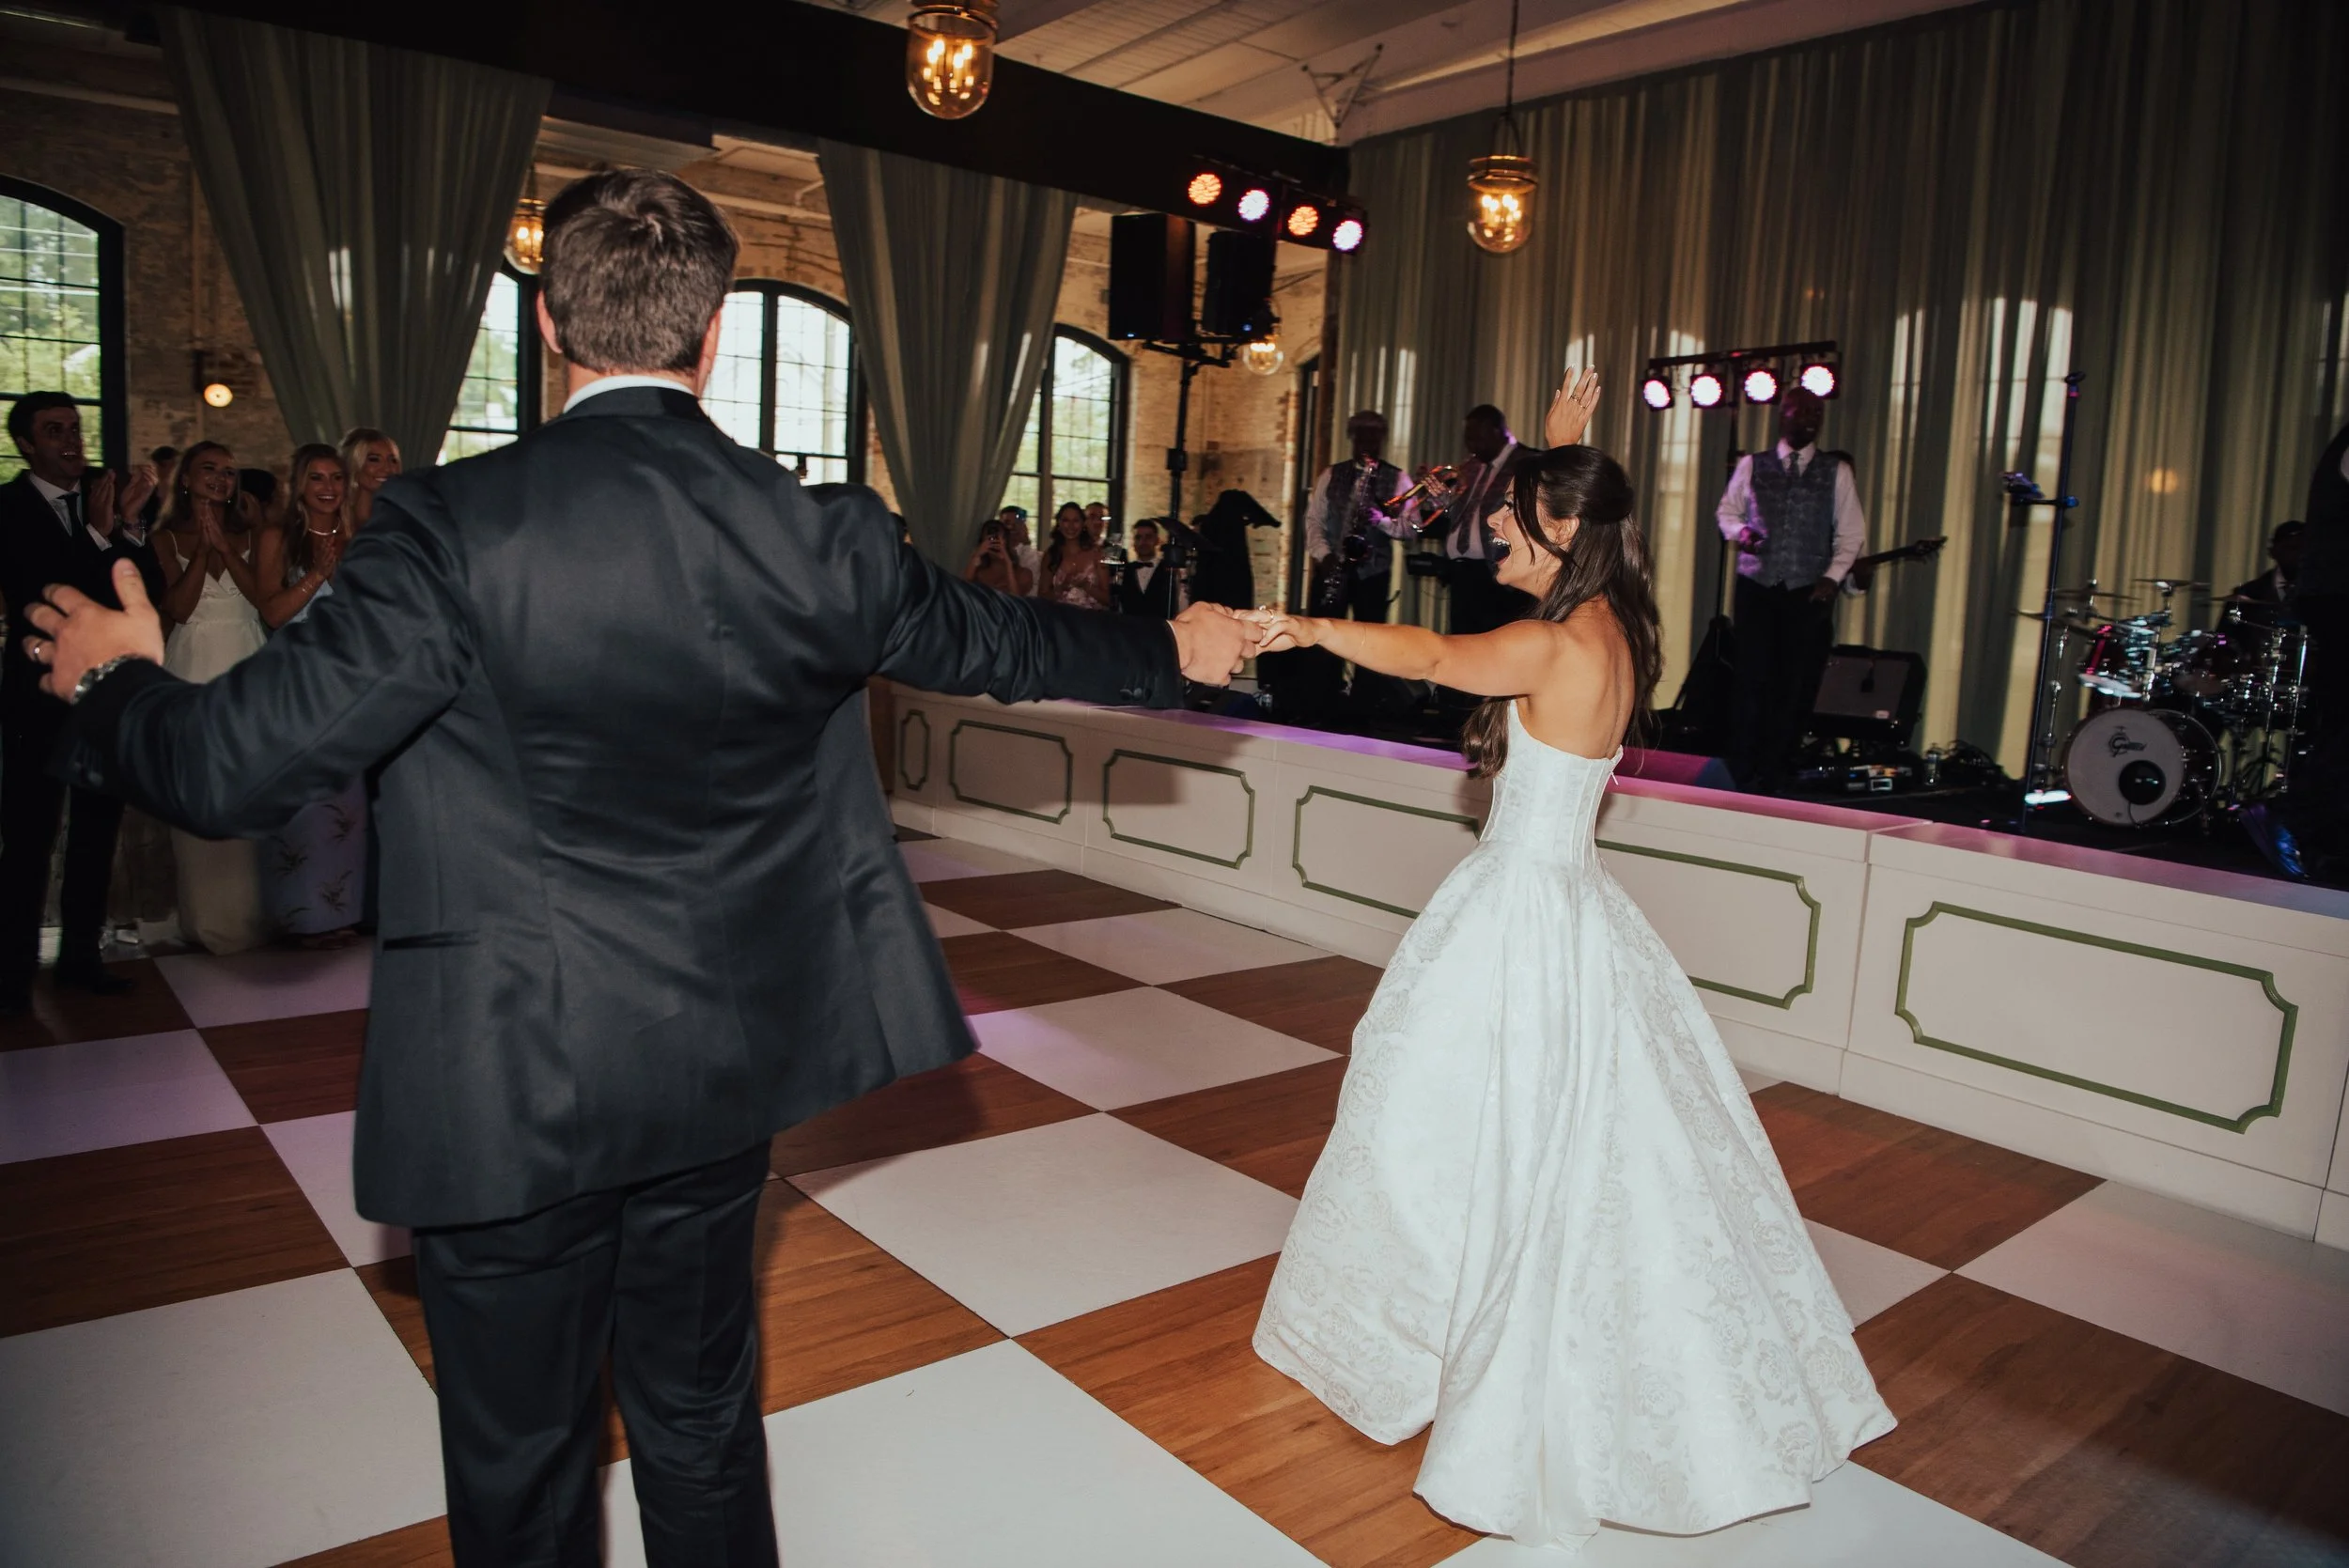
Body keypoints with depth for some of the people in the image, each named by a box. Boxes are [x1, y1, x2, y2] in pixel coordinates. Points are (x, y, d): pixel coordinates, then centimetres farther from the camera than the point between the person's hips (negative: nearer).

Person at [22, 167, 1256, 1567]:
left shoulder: (453, 526, -18)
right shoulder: (819, 534, -8)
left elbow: (233, 767, -16)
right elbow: (1002, 641, 6)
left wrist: (120, 681, 7)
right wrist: (1175, 650, 24)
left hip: (510, 1085, -3)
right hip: (722, 1072, 3)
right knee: (701, 1412, 24)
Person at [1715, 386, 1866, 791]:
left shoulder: (1837, 472, 6)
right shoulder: (1752, 465, 7)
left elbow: (1851, 534, 8)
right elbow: (1727, 510, 15)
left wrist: (1832, 576, -5)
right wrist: (1740, 531, -7)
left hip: (1809, 592, 1)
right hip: (1757, 587, 0)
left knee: (1797, 685, -1)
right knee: (1754, 680, -3)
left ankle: (1773, 777, 8)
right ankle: (1741, 773, 6)